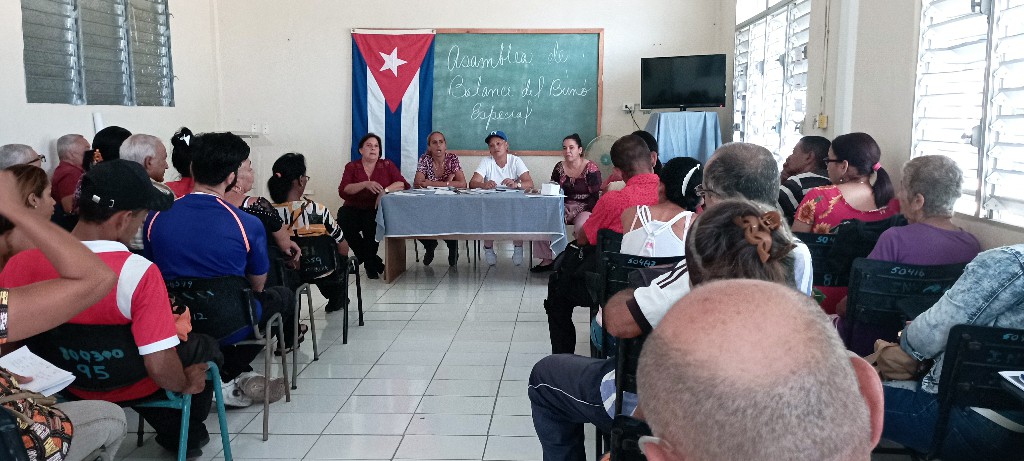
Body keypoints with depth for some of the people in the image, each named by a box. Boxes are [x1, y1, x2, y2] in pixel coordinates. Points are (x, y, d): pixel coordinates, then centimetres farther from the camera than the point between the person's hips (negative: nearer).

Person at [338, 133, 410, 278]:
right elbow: (343, 190, -9)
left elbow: (403, 184, -6)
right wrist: (365, 184, -23)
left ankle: (370, 263, -11)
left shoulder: (387, 165, 7)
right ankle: (374, 261, -15)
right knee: (344, 221, -30)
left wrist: (385, 190, -23)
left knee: (371, 222, -34)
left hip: (376, 209, -1)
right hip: (354, 208, 1)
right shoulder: (352, 167, 6)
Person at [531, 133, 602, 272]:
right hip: (564, 207, 5)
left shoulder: (591, 169, -7)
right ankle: (547, 259, -13)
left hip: (586, 208, -5)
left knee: (581, 226, -38)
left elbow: (596, 197, -11)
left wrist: (575, 212, -19)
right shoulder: (559, 168, 8)